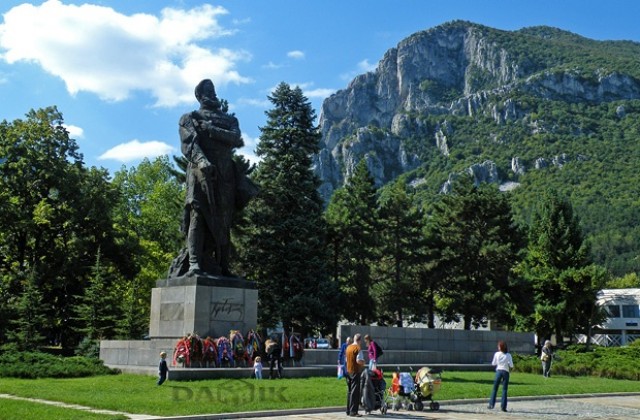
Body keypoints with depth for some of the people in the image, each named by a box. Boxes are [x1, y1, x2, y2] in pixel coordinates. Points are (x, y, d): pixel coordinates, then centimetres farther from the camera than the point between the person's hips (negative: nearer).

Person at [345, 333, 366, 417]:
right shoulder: (358, 348, -15)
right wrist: (363, 362, -4)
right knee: (355, 392, -5)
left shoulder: (348, 347, 9)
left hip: (349, 371, 8)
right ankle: (353, 411, -5)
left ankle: (348, 410, 19)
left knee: (349, 391, 14)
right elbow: (359, 361, -24)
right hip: (356, 372, -8)